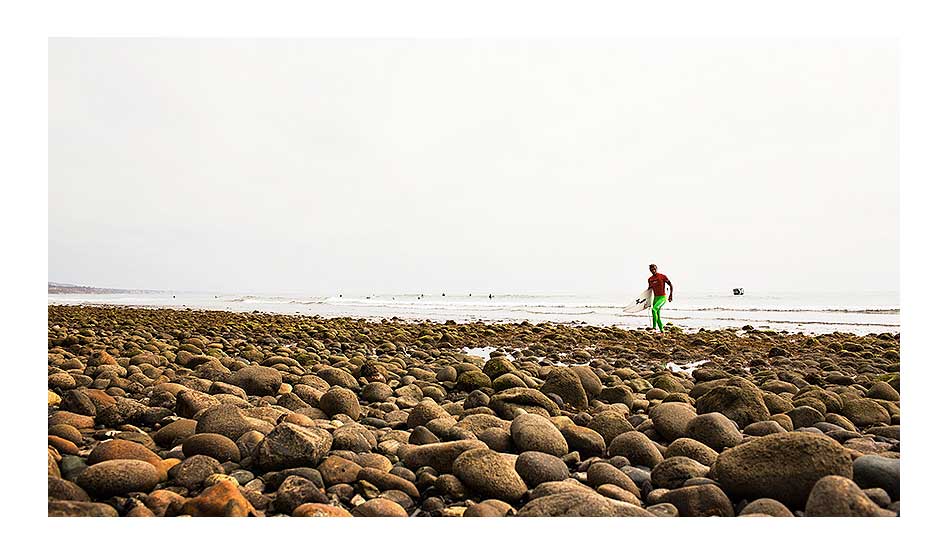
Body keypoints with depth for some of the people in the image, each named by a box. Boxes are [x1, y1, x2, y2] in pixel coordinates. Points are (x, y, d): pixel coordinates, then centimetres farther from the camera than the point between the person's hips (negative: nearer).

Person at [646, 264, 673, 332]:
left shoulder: (662, 276, -7)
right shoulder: (650, 279, 8)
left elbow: (670, 285, -1)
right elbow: (649, 290, 20)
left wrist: (671, 295, -6)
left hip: (662, 297, -6)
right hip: (655, 297, 6)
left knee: (654, 309, -28)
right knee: (657, 315, 5)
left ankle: (654, 327, -26)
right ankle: (662, 330, 15)